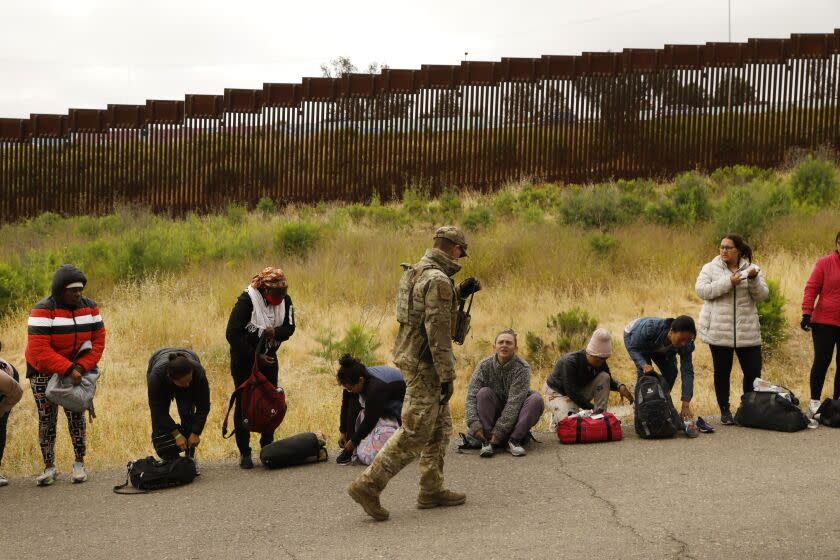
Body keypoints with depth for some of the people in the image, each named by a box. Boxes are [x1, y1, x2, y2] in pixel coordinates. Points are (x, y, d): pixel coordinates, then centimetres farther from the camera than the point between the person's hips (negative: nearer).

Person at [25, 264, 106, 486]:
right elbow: (39, 351, -29)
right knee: (47, 419, 1)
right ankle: (49, 468, 10)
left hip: (78, 369, 3)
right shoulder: (43, 311, -22)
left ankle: (79, 463, 8)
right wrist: (68, 370, -33)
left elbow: (98, 342, -6)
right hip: (44, 372, -3)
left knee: (76, 415, -1)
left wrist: (81, 367, -21)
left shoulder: (89, 307, -6)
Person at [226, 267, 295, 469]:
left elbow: (289, 328, -3)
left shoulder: (285, 300, -7)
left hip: (268, 357, 5)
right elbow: (232, 334, -23)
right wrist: (255, 356, -23)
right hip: (244, 359, -5)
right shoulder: (247, 300, -23)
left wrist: (275, 333, -27)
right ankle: (244, 453, 6)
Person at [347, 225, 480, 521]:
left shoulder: (415, 272, 11)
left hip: (410, 355, 10)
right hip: (424, 364, -10)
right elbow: (438, 332, -22)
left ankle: (432, 490, 23)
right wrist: (447, 377, -19)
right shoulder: (438, 280, -19)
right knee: (414, 433, -6)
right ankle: (368, 485, -5)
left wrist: (459, 292, 23)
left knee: (440, 427, 17)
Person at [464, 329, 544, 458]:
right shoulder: (484, 366, -11)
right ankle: (487, 441, -25)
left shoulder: (522, 368, -18)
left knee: (536, 399, -25)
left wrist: (499, 431, -30)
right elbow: (471, 396, -17)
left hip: (514, 417, -1)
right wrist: (474, 424, -32)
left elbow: (514, 402, -24)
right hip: (493, 414, 1)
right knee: (484, 392, -25)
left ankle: (514, 440, -24)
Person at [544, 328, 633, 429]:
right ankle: (557, 418, 4)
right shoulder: (570, 362, -31)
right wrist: (592, 408, -32)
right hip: (558, 393, -7)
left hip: (579, 391, 7)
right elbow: (571, 391, -32)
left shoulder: (600, 363, -10)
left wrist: (619, 386, -19)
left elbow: (609, 381, 5)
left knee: (604, 376, -15)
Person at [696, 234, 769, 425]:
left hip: (747, 331, 1)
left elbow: (762, 295, -1)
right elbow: (701, 290, -12)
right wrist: (728, 282, -19)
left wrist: (754, 280, -21)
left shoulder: (752, 269, 8)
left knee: (753, 371, 1)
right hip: (718, 331, -1)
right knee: (722, 372, 5)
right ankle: (725, 411, 17)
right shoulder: (710, 268, 3)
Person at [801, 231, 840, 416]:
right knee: (822, 361, 0)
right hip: (824, 322, -3)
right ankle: (814, 401, 10)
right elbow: (811, 288, -6)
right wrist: (807, 313, -15)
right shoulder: (825, 263, -4)